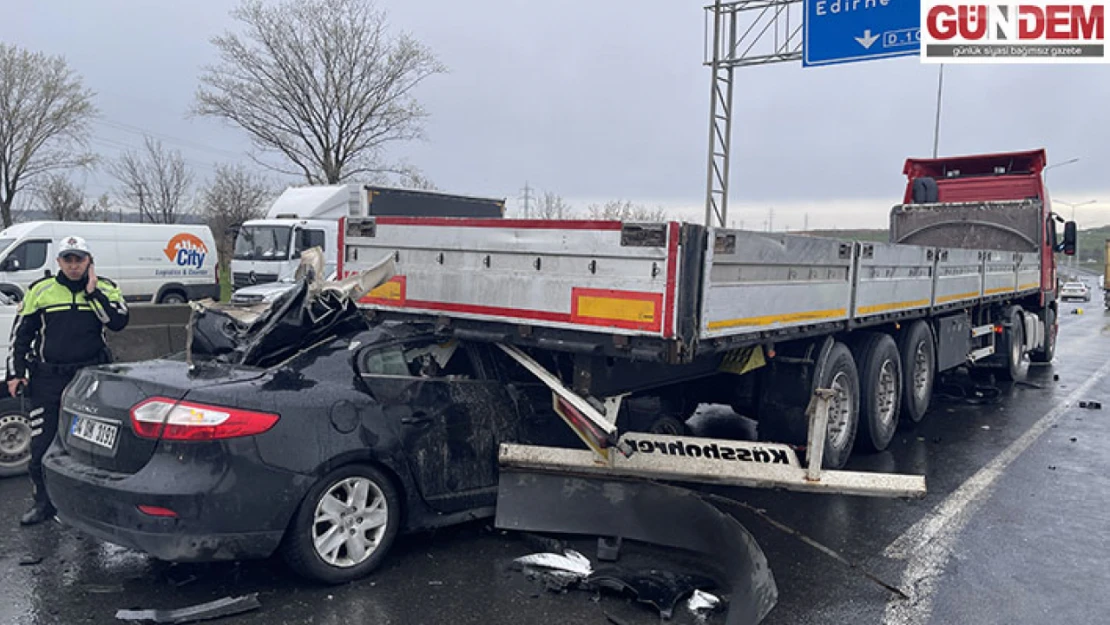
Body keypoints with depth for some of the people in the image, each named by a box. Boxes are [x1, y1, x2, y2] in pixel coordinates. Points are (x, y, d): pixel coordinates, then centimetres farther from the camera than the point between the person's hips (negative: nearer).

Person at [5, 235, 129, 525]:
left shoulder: (106, 289, 4)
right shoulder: (40, 290, 5)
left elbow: (118, 322, -12)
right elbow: (21, 333, 9)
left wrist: (93, 292, -14)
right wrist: (15, 372, 5)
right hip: (47, 379, 1)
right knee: (41, 444, 2)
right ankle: (44, 502, 16)